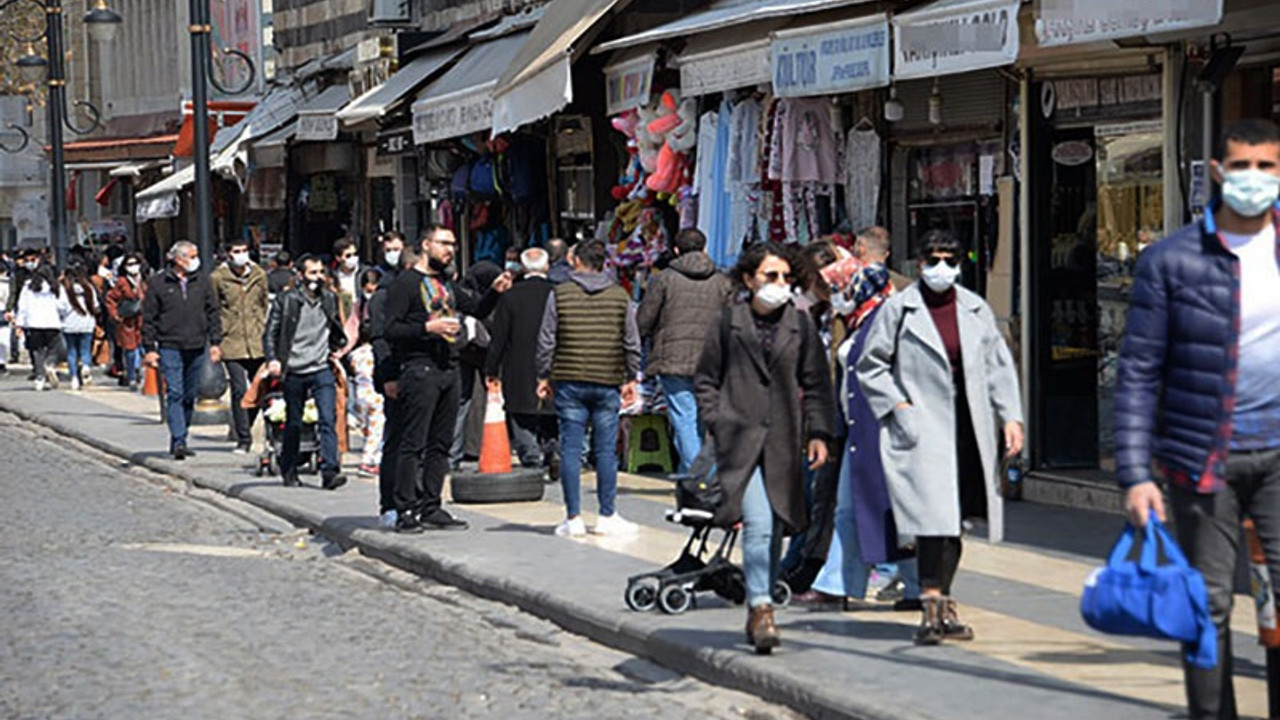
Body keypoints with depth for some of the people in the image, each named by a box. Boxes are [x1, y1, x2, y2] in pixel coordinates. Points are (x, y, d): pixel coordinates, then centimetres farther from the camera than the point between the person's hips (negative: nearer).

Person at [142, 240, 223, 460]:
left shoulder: (202, 281, 9)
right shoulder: (158, 283, 0)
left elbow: (212, 312, 13)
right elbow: (148, 317, 2)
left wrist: (215, 342, 5)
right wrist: (150, 348, -3)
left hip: (196, 349, 4)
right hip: (170, 347, -4)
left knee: (190, 396, 8)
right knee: (175, 394, -12)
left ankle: (178, 441, 19)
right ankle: (179, 441, -17)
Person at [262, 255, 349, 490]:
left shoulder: (330, 299, 8)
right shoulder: (286, 301, -3)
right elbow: (270, 333, 0)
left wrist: (336, 349, 12)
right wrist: (272, 360, -12)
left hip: (322, 370, 2)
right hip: (294, 372, -2)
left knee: (328, 419, -13)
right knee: (293, 425, 9)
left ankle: (330, 471, -18)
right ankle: (289, 470, 25)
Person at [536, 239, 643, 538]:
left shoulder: (560, 294, -1)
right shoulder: (620, 296, 4)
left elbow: (546, 340, 1)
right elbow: (632, 342, 6)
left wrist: (544, 376, 11)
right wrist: (631, 379, 16)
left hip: (569, 382, -1)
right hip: (607, 382, 1)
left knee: (571, 449, 2)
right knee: (606, 450, 6)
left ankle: (573, 518, 1)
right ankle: (608, 516, 9)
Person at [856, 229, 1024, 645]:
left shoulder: (976, 310, 12)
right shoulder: (898, 310, 1)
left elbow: (998, 366, 15)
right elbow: (870, 367, 5)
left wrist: (1011, 417, 5)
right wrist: (898, 406, -6)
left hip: (969, 430, 4)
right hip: (921, 431, -4)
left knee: (955, 521, 8)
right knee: (934, 519, -15)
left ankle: (941, 604, 18)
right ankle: (932, 607, -16)